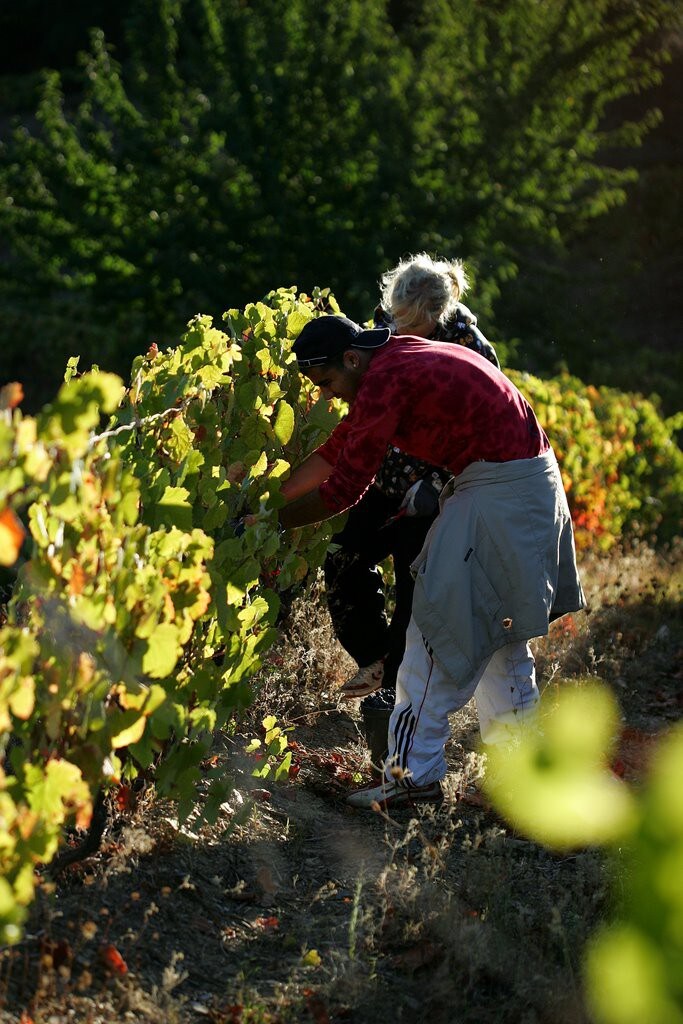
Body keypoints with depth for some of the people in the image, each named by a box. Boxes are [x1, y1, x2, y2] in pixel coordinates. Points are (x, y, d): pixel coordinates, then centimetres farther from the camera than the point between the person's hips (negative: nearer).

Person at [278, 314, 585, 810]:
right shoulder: (396, 357, 13)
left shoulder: (385, 379, -18)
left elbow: (344, 488, -16)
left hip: (499, 488, -11)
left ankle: (414, 771, -5)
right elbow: (337, 449, 18)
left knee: (439, 629, -7)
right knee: (499, 631, 18)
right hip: (533, 483, 11)